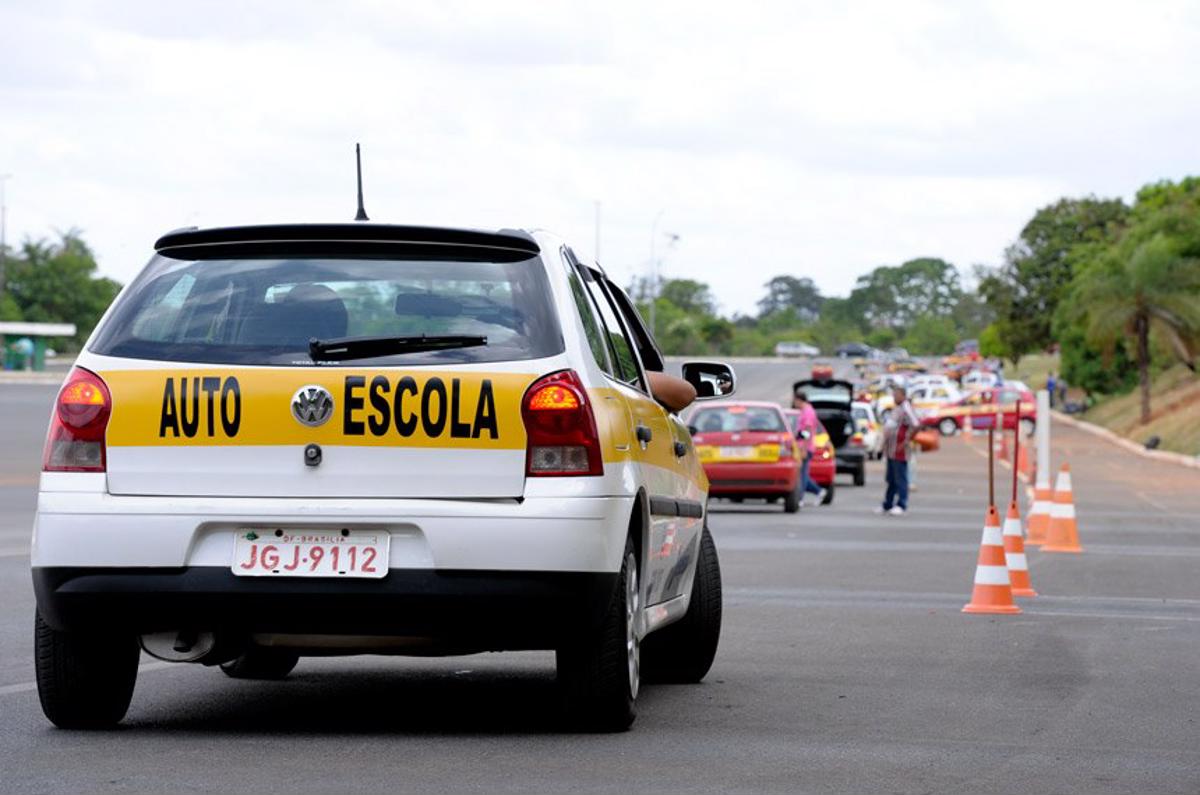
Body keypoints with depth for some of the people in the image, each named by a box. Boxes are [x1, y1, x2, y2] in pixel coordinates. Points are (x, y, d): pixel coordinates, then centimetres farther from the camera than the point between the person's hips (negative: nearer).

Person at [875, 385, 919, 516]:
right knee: (891, 479, 15)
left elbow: (915, 425, -26)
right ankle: (887, 505, 22)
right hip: (890, 450, 10)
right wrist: (885, 441, 21)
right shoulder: (896, 409, 17)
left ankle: (901, 505, -4)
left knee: (900, 479, -6)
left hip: (899, 452, -10)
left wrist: (907, 441, -21)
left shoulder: (906, 409, -13)